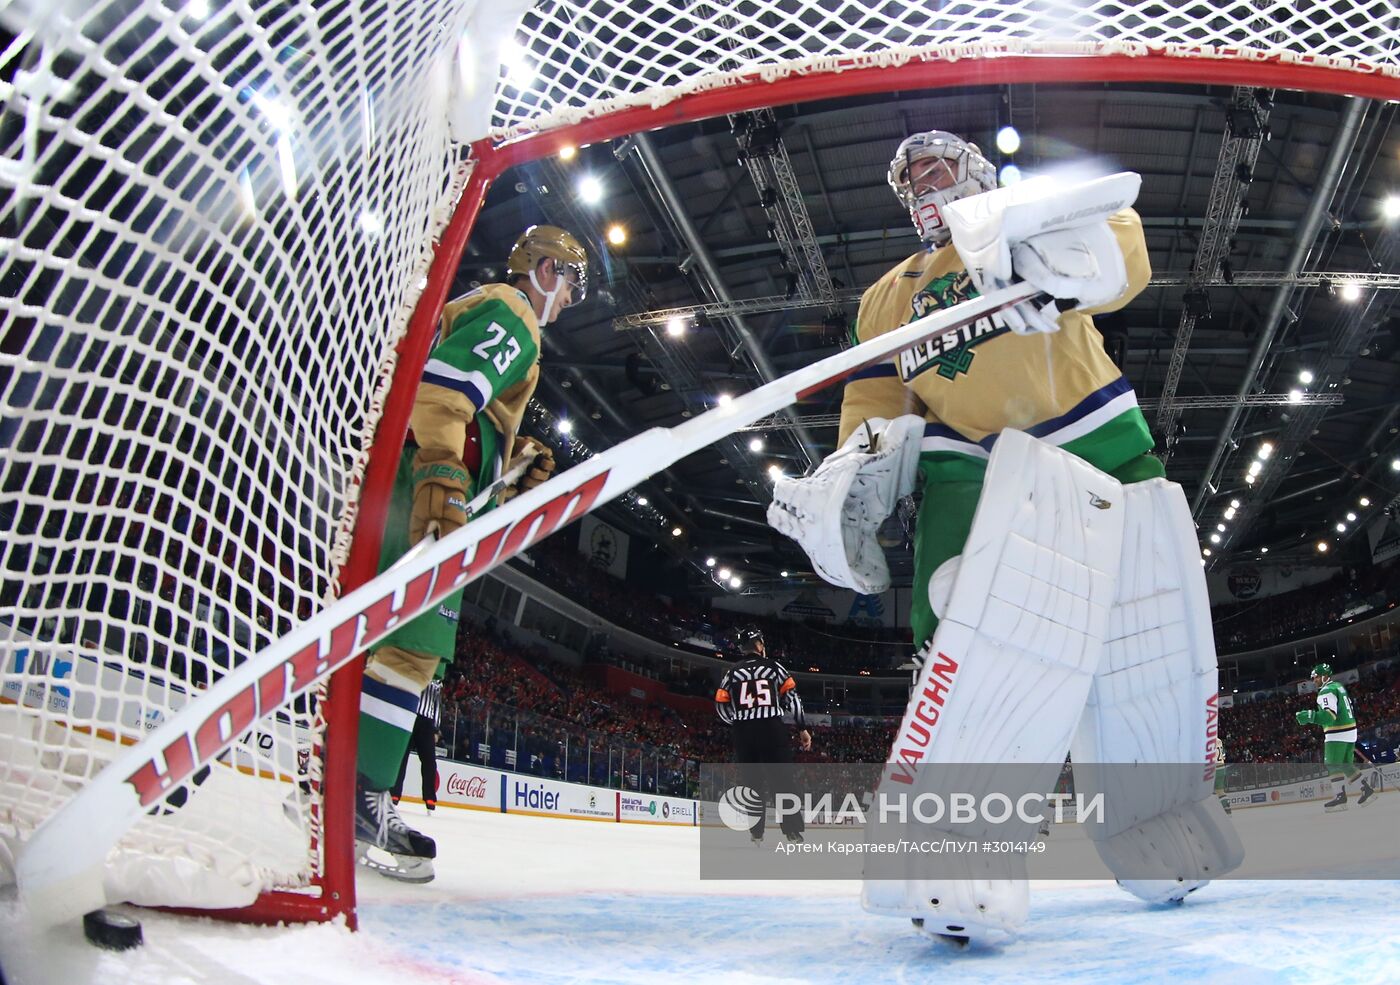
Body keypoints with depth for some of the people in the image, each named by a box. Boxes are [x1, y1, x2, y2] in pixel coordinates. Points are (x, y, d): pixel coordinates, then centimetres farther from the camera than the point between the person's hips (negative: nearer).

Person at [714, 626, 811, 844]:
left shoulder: (732, 673, 10)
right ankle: (793, 831, 0)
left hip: (744, 734, 1)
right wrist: (803, 728, 7)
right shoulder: (774, 667, 6)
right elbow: (791, 696, 2)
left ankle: (756, 833, 4)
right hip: (773, 730, -1)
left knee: (752, 782, 8)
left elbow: (721, 706, 9)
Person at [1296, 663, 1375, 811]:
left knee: (1332, 765, -7)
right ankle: (1367, 789, 13)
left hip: (1337, 733, -10)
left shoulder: (1326, 691, -13)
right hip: (1350, 730, 10)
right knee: (1346, 765, 16)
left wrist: (1309, 716, -34)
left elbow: (1330, 715, -25)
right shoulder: (1339, 687, 17)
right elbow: (1349, 710, 24)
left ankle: (1340, 797, -9)